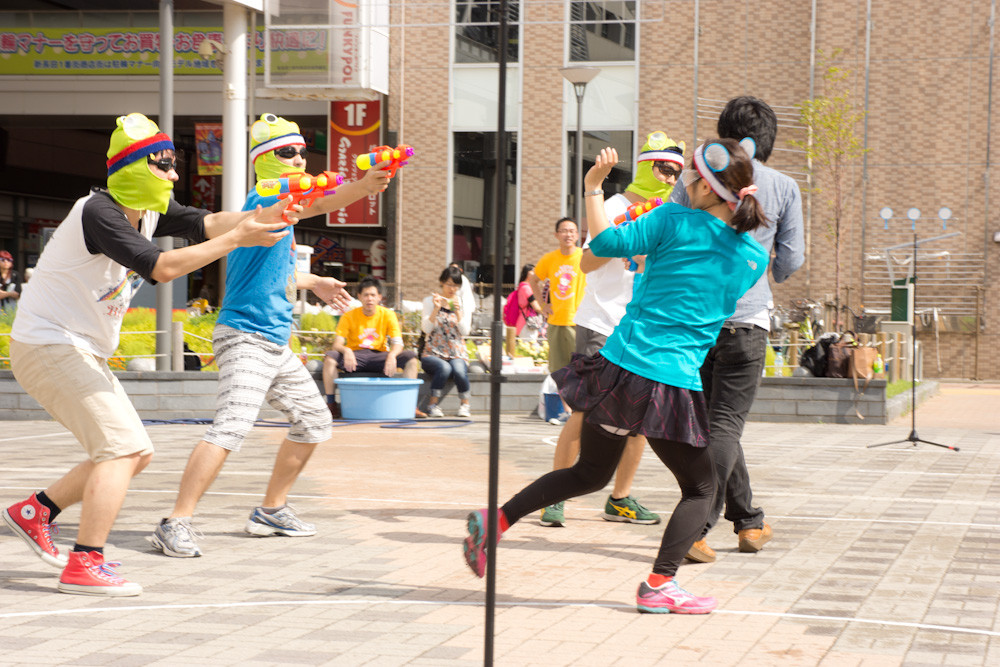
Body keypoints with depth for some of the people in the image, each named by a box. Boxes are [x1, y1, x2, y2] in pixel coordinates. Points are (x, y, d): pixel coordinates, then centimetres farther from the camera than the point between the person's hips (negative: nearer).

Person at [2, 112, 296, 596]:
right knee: (120, 447, -17)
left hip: (83, 354, 10)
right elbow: (161, 267, -30)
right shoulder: (99, 212, -22)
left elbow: (205, 223, -3)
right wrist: (236, 240, -27)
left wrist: (260, 216, -21)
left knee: (136, 452, 13)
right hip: (48, 347, -10)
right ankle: (84, 566, -18)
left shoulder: (148, 210, 7)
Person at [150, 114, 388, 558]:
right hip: (245, 336, -11)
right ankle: (176, 525, -25)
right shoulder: (264, 197, -14)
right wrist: (362, 186, -53)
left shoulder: (276, 202, 16)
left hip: (277, 343, 11)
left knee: (313, 420, 19)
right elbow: (314, 204, -37)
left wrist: (311, 282, 35)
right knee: (232, 425, -25)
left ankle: (271, 511, 30)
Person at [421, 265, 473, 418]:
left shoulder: (463, 303, 10)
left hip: (457, 354, 1)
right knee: (444, 367, -36)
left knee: (459, 370, -33)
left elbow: (465, 331, -2)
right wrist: (436, 309, -17)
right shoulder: (430, 301, 6)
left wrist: (458, 310, -13)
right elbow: (426, 328, -6)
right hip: (433, 353, -1)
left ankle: (464, 405, -11)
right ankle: (433, 405, -21)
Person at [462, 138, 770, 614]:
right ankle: (659, 585, 4)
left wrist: (593, 186, 6)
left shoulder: (674, 221, -3)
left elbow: (607, 242, -7)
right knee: (700, 488, 17)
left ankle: (496, 520, 18)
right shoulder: (754, 259, 4)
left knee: (590, 473, 23)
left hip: (619, 366, 2)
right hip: (673, 384, -2)